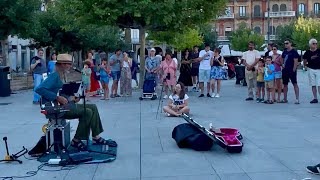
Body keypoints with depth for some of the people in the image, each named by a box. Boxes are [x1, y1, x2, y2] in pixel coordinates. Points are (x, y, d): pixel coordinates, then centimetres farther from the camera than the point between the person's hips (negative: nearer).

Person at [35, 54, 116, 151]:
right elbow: (39, 89, -23)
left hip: (68, 104, 10)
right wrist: (57, 97, -24)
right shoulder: (55, 76, -13)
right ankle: (76, 141, -10)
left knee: (93, 107, 2)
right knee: (87, 112, -21)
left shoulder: (63, 76, 16)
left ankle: (96, 138, 3)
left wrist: (73, 98, 7)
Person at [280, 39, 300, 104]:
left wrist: (294, 69, -16)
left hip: (291, 71, -7)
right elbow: (282, 59, 25)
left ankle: (297, 99, -8)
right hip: (285, 71, 7)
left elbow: (296, 61, -12)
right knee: (285, 84, 12)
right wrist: (282, 65, 7)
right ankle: (285, 99, 20)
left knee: (295, 84, -6)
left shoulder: (294, 51, -7)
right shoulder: (284, 52, 12)